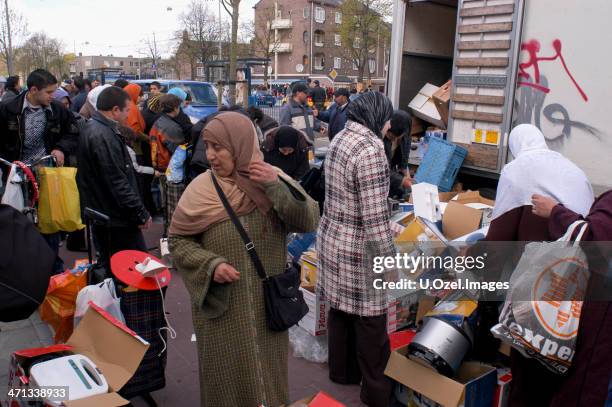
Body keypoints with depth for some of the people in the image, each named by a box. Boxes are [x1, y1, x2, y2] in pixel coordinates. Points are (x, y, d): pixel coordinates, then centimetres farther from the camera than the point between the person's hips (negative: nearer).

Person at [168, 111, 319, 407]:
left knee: (267, 368, 20)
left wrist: (277, 186, -26)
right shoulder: (201, 188, -11)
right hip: (221, 306, -1)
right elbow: (177, 239, -4)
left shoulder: (273, 178, -7)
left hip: (268, 302, 2)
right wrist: (210, 265, -19)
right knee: (227, 371, 14)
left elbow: (309, 222, -14)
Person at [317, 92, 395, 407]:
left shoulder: (341, 137, 6)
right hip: (357, 248, -9)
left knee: (340, 309, 22)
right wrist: (390, 260, -16)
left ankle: (342, 370, 40)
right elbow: (374, 216, -24)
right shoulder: (370, 147, -22)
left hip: (332, 236, 9)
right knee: (370, 321, 7)